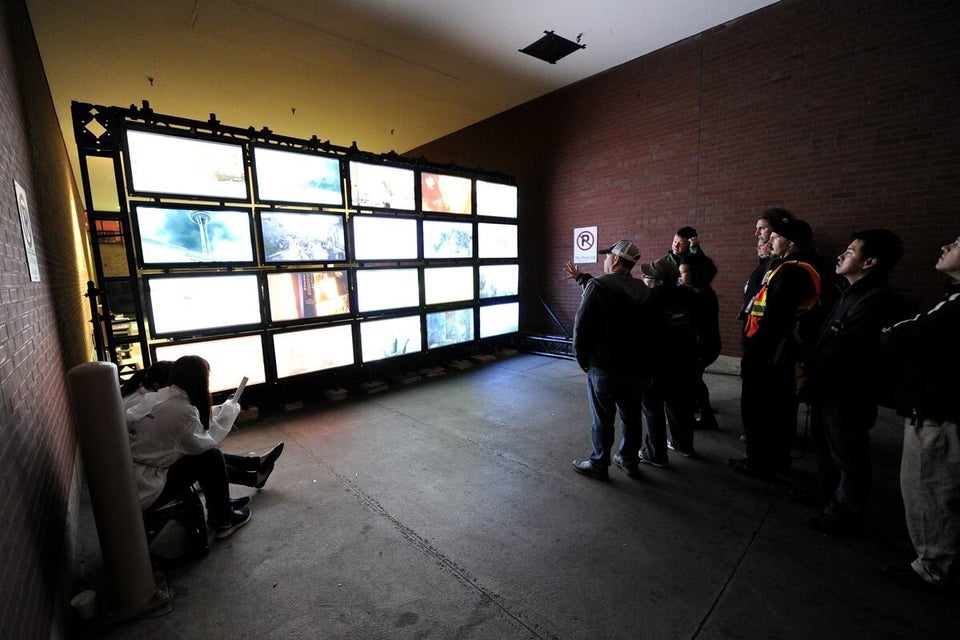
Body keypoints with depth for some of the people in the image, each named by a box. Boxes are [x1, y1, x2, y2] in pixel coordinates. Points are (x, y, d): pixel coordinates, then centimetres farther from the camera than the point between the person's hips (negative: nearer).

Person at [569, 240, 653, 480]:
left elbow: (582, 325, -18)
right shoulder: (641, 290, 5)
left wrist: (582, 359, -6)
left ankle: (598, 464, 23)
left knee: (602, 419, 7)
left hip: (603, 367, -6)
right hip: (635, 367, 7)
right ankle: (629, 461, 35)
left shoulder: (598, 286, -16)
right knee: (631, 416, 18)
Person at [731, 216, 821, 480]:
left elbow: (773, 320, -25)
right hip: (783, 352, 10)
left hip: (766, 354, -10)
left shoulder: (789, 271, -19)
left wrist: (753, 352, -21)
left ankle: (761, 463, 15)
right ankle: (778, 459, 33)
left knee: (758, 409, 2)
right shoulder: (805, 269, 14)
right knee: (779, 406, 19)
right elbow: (785, 315, 15)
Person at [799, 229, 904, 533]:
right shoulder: (850, 294, 11)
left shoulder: (877, 301, -21)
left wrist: (809, 378, -13)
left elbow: (845, 354, -24)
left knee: (847, 456, 9)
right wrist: (806, 369, 0)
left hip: (847, 396, -9)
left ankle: (843, 512, 26)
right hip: (827, 391, 9)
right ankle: (828, 493, 42)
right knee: (826, 446, 23)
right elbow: (824, 339, 11)